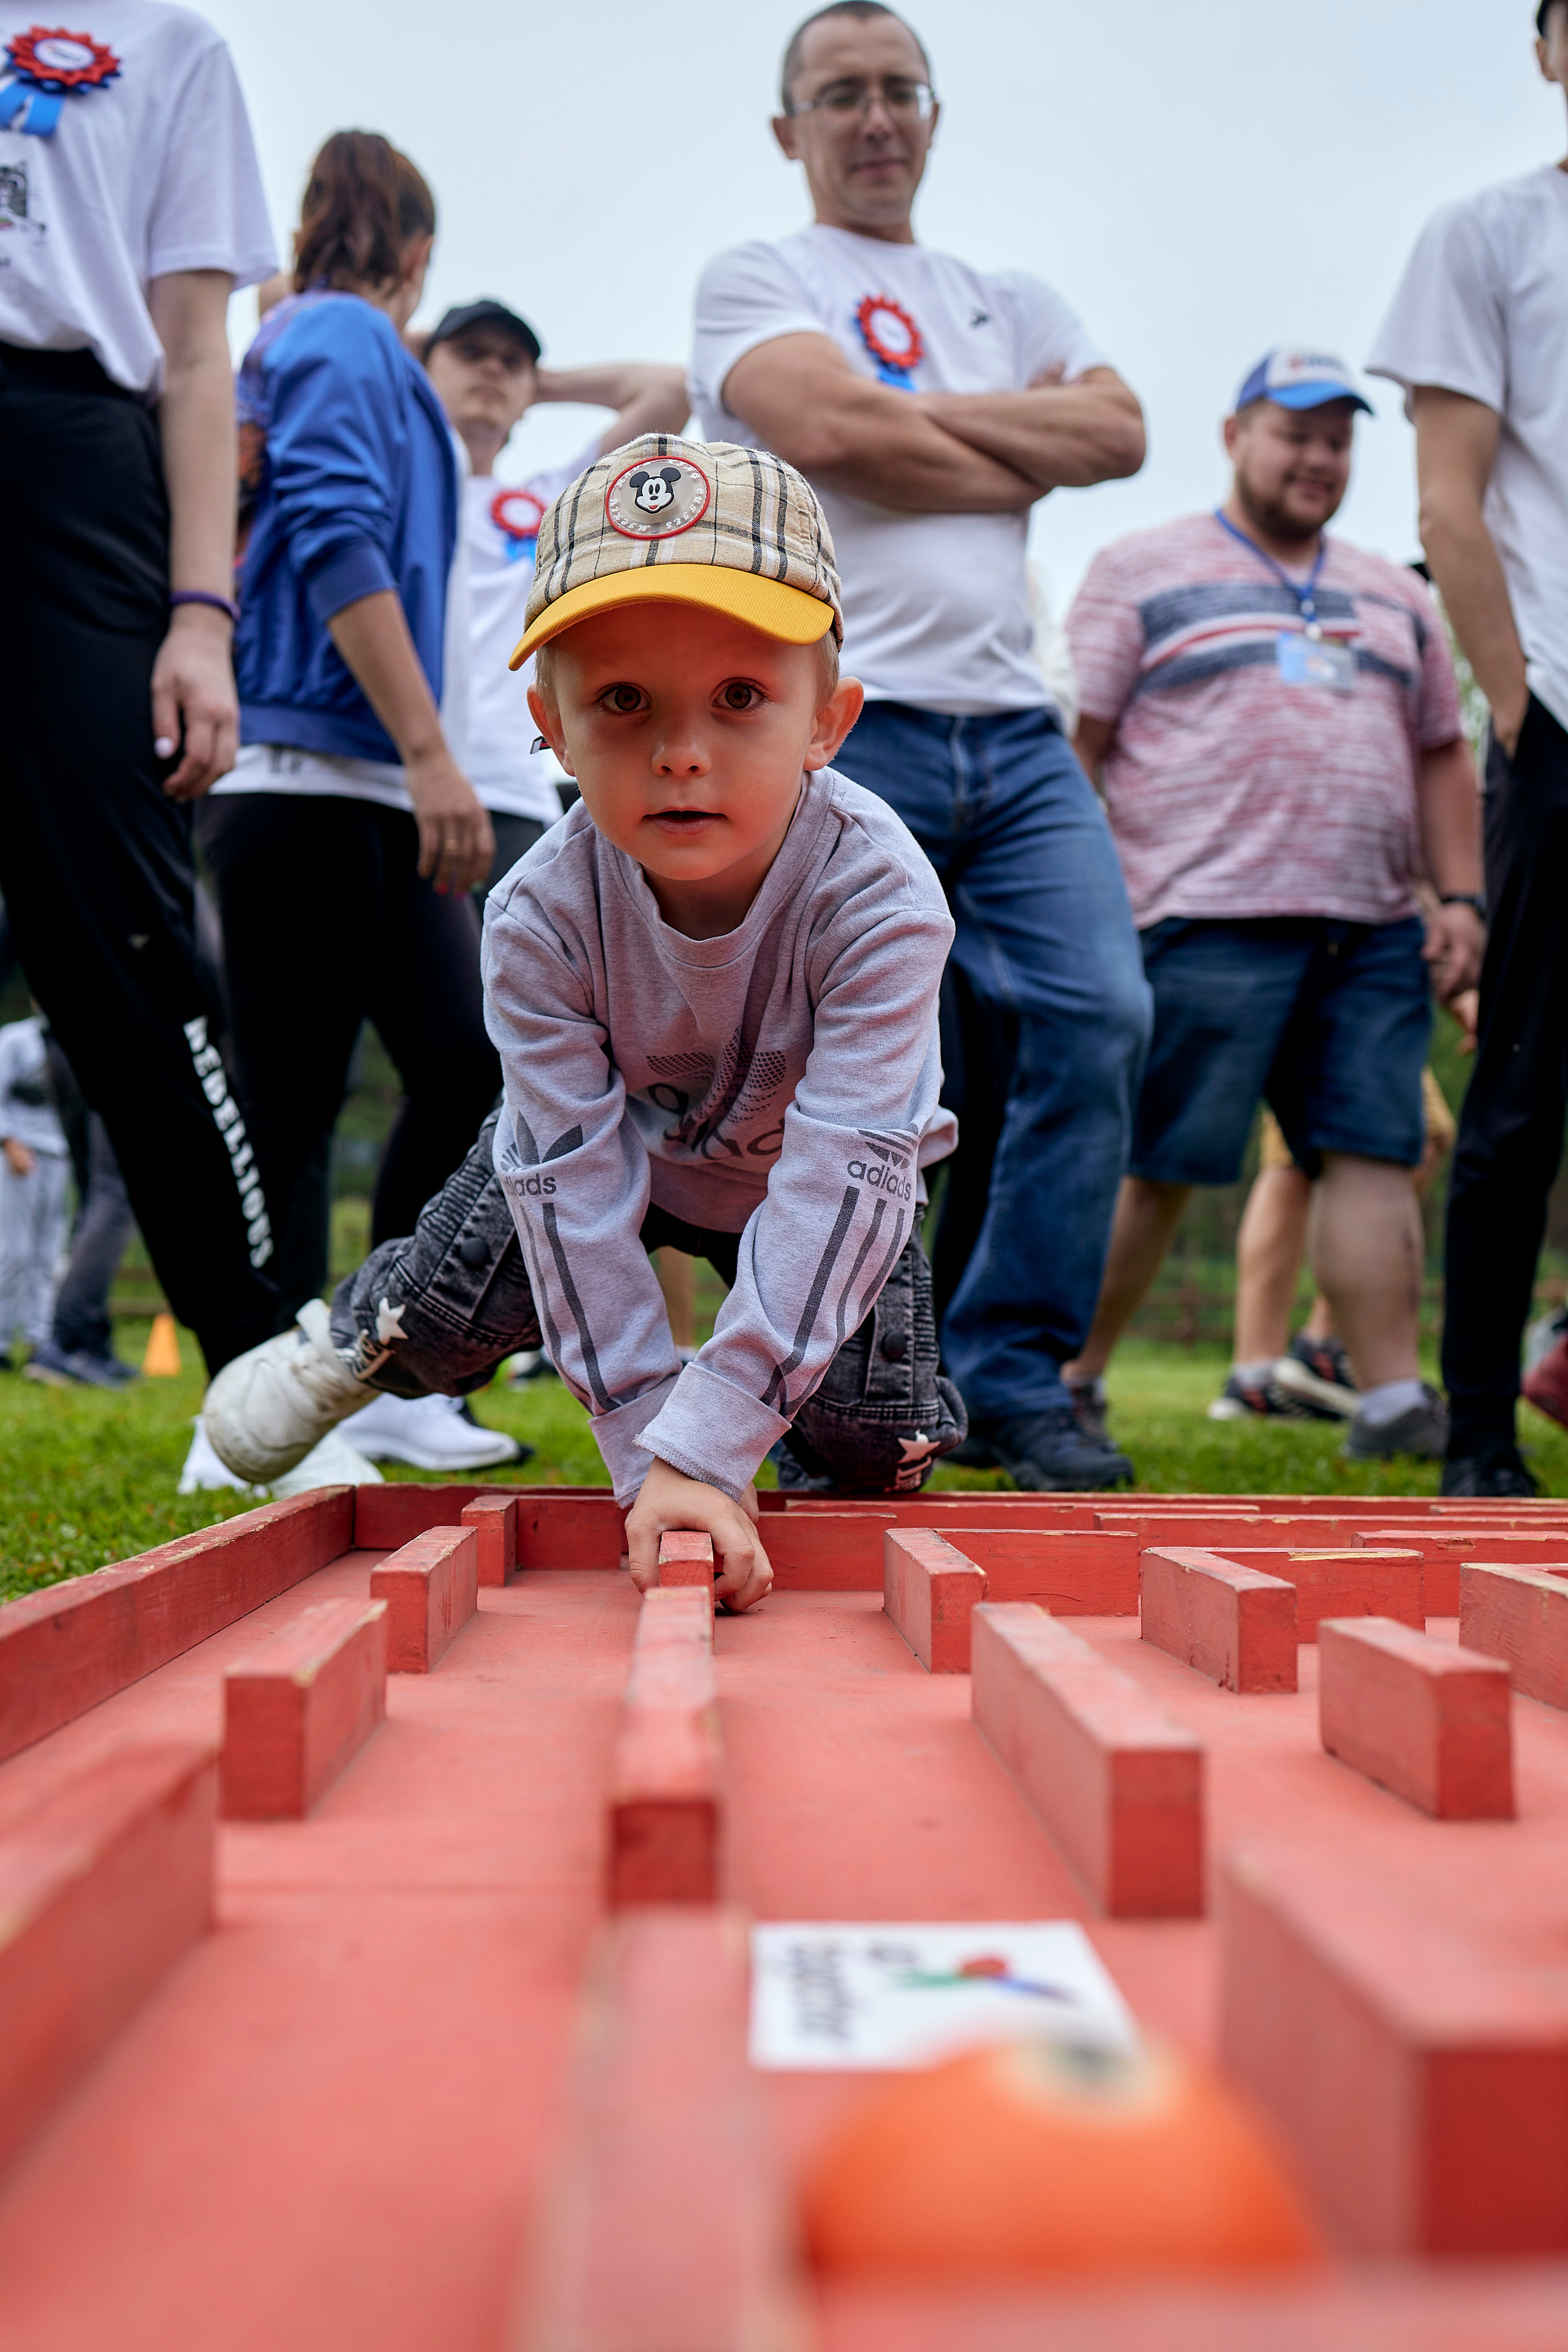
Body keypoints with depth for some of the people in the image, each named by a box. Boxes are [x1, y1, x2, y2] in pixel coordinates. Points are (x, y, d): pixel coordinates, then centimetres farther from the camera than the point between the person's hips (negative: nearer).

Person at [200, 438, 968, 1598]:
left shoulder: (878, 898, -41)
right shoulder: (543, 915, -33)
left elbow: (837, 1177, -44)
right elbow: (575, 1180, -30)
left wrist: (703, 1442, -49)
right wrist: (649, 1447, -34)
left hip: (820, 1166, -1)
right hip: (615, 1133, 1)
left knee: (874, 1448, -10)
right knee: (452, 1306, -1)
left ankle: (827, 1458, 28)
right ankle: (359, 1337, 37)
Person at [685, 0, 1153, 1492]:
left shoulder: (1012, 303, 26)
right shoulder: (754, 280, 12)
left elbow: (1119, 433, 8)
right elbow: (830, 430, -9)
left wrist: (927, 417, -1)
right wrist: (1023, 459, 4)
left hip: (1014, 728, 5)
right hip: (838, 725, -4)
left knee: (1097, 1015, -9)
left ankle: (1011, 1380, 1)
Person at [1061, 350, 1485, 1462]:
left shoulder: (1395, 596, 23)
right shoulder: (1143, 570, 7)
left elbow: (1442, 756, 23)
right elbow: (1072, 743, 1)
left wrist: (1462, 898, 10)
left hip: (1375, 934, 5)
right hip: (1206, 926, -5)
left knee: (1378, 1154, -2)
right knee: (1151, 1168, -4)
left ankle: (1393, 1399, 0)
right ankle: (1067, 1381, 8)